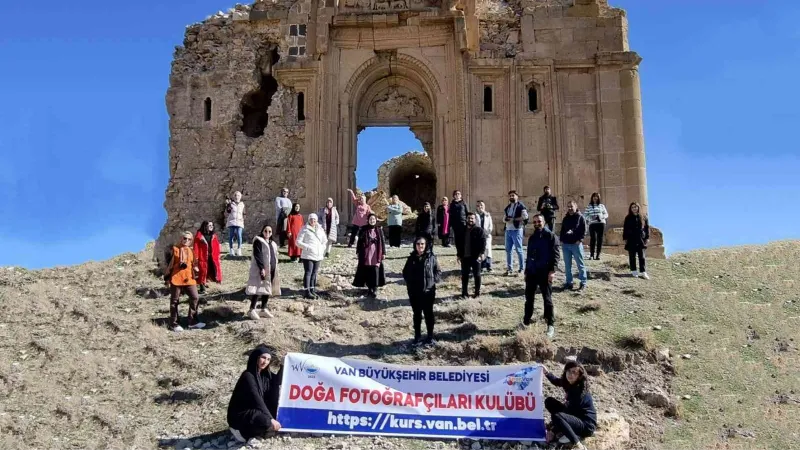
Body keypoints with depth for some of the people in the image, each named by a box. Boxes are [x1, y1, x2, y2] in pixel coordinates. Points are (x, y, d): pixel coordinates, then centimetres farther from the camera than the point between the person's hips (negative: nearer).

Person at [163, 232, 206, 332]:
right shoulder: (174, 249, -3)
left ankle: (193, 321, 7)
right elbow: (168, 264, -3)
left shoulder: (191, 250, 14)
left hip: (189, 279, 5)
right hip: (176, 279, -5)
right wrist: (167, 279, -5)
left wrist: (196, 269, 4)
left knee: (195, 298, 0)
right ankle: (173, 324, 10)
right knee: (174, 301, 4)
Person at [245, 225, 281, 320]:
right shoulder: (258, 241, -6)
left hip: (271, 270, 8)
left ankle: (263, 309, 16)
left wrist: (275, 270, 17)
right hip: (260, 269, -8)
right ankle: (252, 310, -6)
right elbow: (257, 255, -15)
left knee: (268, 290, 9)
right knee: (258, 289, -10)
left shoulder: (273, 244, 18)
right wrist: (262, 268, -23)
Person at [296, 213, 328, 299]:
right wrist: (307, 247, -17)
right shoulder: (305, 229, -4)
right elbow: (298, 242, -6)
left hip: (318, 255, 6)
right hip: (307, 255, -6)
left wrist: (322, 248, 7)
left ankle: (312, 289, 20)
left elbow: (325, 241, 24)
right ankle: (306, 291, -12)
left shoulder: (320, 229, 12)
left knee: (314, 273, 11)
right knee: (308, 272, -11)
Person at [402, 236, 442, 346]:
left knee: (428, 314, 7)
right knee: (417, 314, 14)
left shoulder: (431, 257, -6)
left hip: (428, 291, -2)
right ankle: (417, 335, 27)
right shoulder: (412, 258, 1)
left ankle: (430, 336, 19)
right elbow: (405, 272, 12)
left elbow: (438, 272, 1)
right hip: (414, 292, 3)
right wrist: (409, 282, 0)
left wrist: (433, 281, -12)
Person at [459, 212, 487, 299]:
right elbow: (458, 243, 16)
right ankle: (464, 292, 17)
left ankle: (477, 292, 12)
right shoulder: (462, 230, 11)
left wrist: (481, 253, -20)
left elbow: (483, 242, -11)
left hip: (475, 257, -5)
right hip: (464, 256, 5)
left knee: (477, 274, 4)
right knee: (464, 275, 9)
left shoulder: (479, 230, -5)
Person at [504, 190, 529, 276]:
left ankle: (521, 268, 5)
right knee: (508, 250, 8)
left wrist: (513, 219, -17)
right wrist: (505, 219, 1)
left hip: (517, 230, -8)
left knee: (518, 249, -3)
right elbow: (505, 217, 25)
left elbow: (525, 217, -16)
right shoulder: (508, 207, 19)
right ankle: (509, 268, 14)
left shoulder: (521, 206, -5)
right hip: (508, 230, 8)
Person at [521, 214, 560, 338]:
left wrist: (552, 270, -19)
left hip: (545, 273, -6)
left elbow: (556, 254, -10)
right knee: (529, 298, 10)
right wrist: (526, 271, 18)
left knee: (547, 299, -2)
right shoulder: (532, 238, 15)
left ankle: (551, 325, 3)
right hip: (531, 272, 6)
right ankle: (526, 322, 21)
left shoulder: (550, 236, -4)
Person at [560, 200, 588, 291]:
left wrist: (579, 240, -14)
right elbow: (562, 230, 20)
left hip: (576, 244, -5)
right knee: (567, 265, 8)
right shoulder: (566, 218, 15)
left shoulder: (580, 217, -1)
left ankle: (583, 283, 4)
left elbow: (584, 230, -6)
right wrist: (561, 240, 9)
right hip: (565, 244, 5)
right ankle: (569, 282, 15)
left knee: (580, 264, -1)